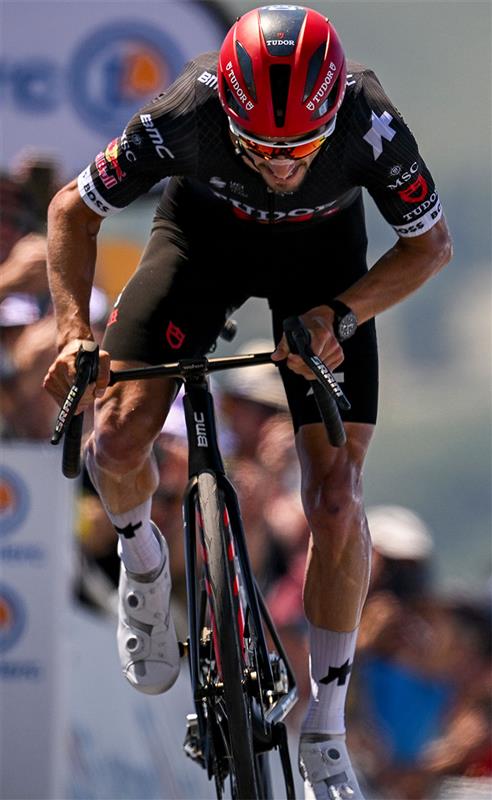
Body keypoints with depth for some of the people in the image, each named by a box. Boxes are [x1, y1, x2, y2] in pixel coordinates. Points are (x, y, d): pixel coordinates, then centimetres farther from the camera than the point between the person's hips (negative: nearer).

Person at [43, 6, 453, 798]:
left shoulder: (371, 124, -36)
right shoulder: (186, 115, -37)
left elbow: (431, 244, -16)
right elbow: (73, 210, -18)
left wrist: (340, 315, -29)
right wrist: (74, 331, -30)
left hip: (323, 259, 0)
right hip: (204, 233, 0)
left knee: (335, 500, -11)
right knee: (117, 442, -19)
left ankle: (325, 732, 5)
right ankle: (143, 560, 18)